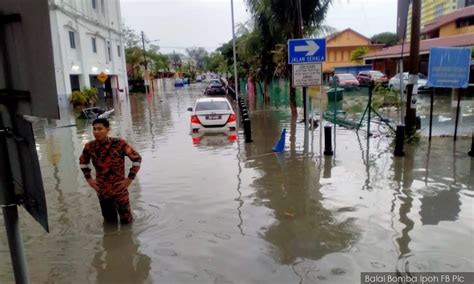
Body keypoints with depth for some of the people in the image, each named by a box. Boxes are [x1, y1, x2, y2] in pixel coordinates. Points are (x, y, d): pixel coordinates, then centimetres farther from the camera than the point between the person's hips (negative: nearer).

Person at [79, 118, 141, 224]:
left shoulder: (119, 143, -17)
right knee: (110, 222, 18)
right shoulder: (90, 146, -6)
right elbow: (83, 161, 15)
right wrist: (88, 178, 6)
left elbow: (137, 158, -8)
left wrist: (130, 178, -10)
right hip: (102, 191, 3)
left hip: (120, 189, -3)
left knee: (126, 221, 10)